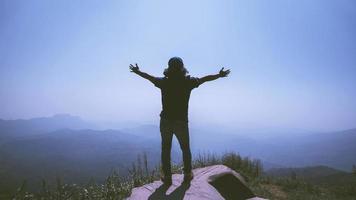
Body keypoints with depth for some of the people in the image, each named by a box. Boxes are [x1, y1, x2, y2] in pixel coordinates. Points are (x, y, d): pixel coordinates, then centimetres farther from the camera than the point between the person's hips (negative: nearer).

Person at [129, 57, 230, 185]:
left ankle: (167, 177, 20)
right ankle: (187, 174, 28)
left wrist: (137, 72, 30)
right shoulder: (188, 82, -7)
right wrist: (220, 75, 21)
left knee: (165, 150, 14)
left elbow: (149, 77, 12)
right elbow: (204, 79, 5)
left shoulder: (163, 82, -4)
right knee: (185, 149, 18)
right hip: (181, 122, 0)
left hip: (166, 122, 1)